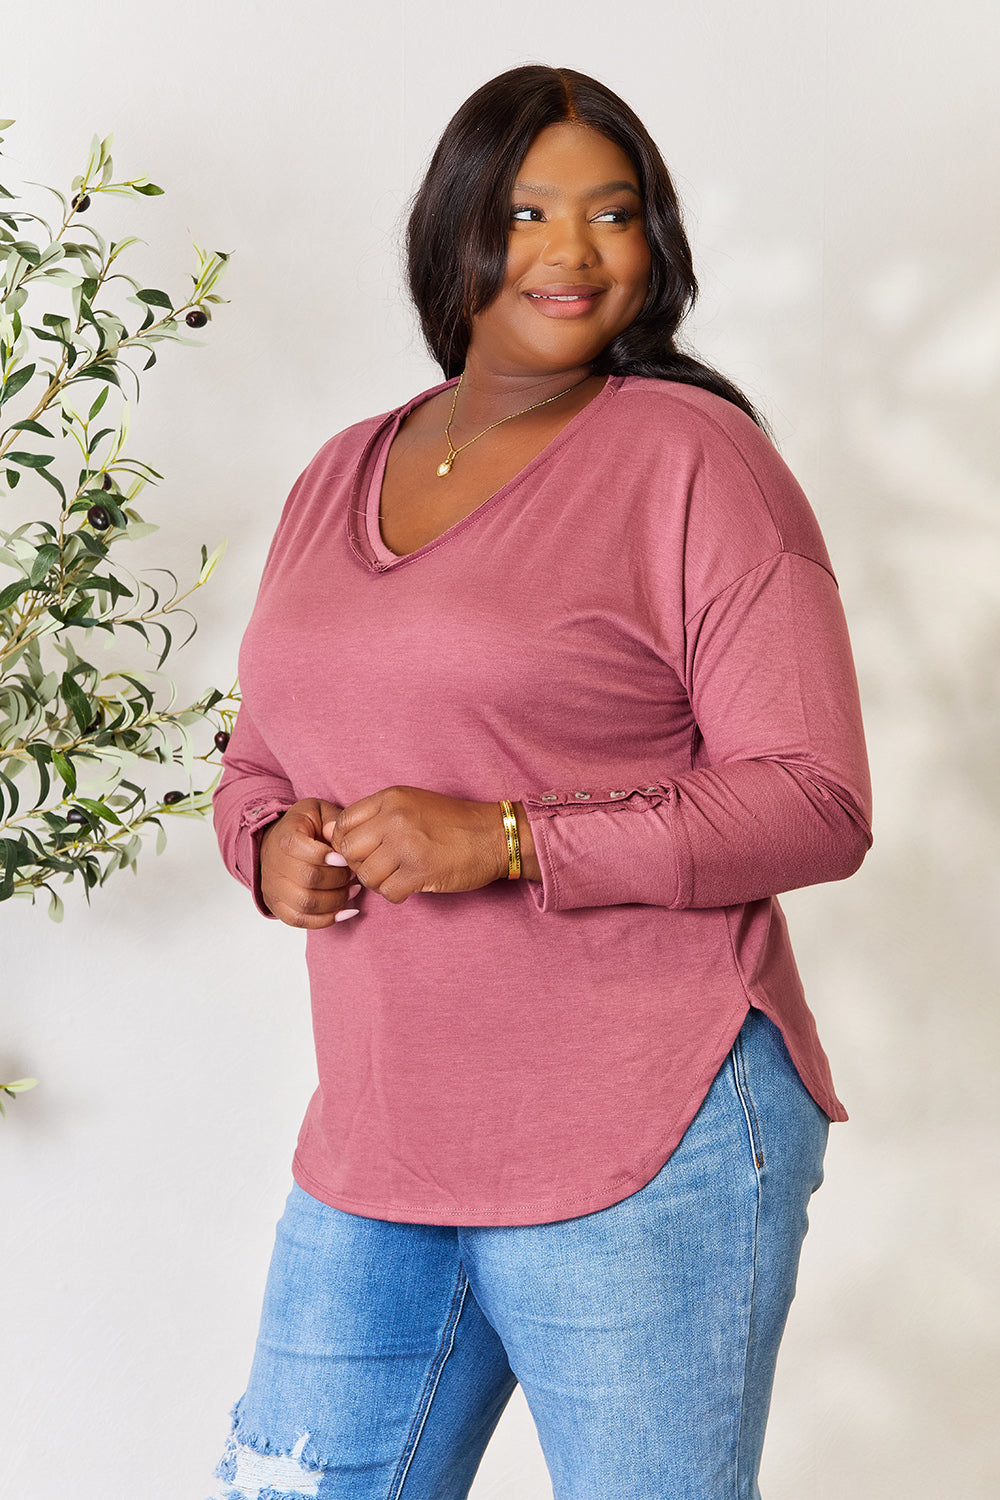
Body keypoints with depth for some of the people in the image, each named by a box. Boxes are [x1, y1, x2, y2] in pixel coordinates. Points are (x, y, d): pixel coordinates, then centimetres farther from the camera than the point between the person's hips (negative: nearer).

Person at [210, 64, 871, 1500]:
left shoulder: (693, 460, -6)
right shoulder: (341, 477, 13)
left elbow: (817, 804, -11)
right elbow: (259, 757, 21)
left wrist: (508, 842, -19)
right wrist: (272, 844, -3)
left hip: (644, 1158, -5)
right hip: (372, 1151, 6)